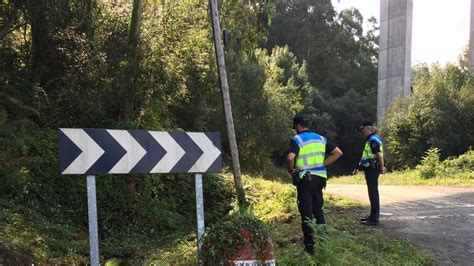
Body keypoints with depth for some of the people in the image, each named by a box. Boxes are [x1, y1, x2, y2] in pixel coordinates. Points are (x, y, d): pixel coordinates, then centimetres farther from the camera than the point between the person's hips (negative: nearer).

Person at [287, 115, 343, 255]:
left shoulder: (297, 139, -8)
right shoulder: (320, 138, 10)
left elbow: (290, 157, -25)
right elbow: (338, 152, 8)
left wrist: (291, 170, -7)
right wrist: (323, 164, 8)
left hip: (304, 178, -5)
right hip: (319, 177, 5)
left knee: (306, 212, 3)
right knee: (318, 209, 20)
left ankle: (310, 246, 8)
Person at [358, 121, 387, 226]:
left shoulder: (373, 140, -16)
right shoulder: (372, 138, 17)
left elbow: (379, 154, -22)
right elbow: (378, 154, 20)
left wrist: (382, 167, -16)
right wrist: (381, 167, 19)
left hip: (372, 169, -11)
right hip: (371, 169, 11)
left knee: (373, 193, -7)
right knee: (373, 193, 16)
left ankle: (374, 219, -3)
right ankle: (373, 216, 26)